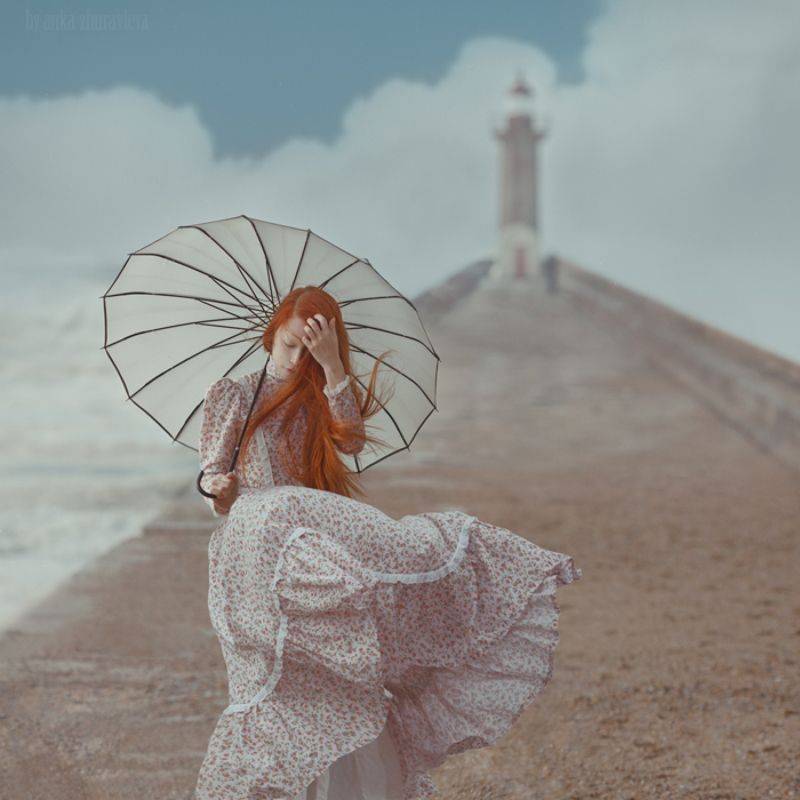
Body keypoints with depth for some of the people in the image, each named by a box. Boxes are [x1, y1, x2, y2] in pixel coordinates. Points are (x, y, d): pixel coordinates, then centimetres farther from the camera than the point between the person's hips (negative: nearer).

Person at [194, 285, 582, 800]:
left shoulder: (323, 401, 19)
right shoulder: (230, 395, 14)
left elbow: (352, 439, -2)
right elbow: (213, 473, 12)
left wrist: (332, 366, -9)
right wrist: (220, 491, -11)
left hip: (318, 535, 3)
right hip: (254, 542, -3)